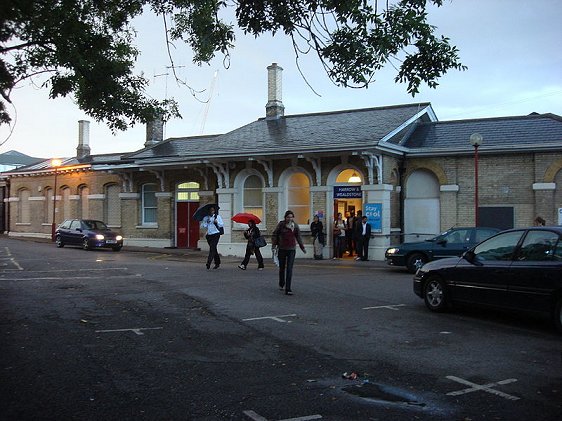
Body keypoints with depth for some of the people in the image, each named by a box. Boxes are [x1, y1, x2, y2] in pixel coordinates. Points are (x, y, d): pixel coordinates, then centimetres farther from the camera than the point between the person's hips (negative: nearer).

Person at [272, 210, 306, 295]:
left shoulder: (295, 226, 0)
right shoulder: (281, 224, -6)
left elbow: (298, 237, 12)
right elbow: (274, 235, 1)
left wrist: (302, 247, 14)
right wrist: (273, 245, -7)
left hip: (292, 250, 0)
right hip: (282, 249, 0)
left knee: (289, 269, -9)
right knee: (282, 268, 15)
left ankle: (288, 289, -10)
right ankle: (281, 283, 41)